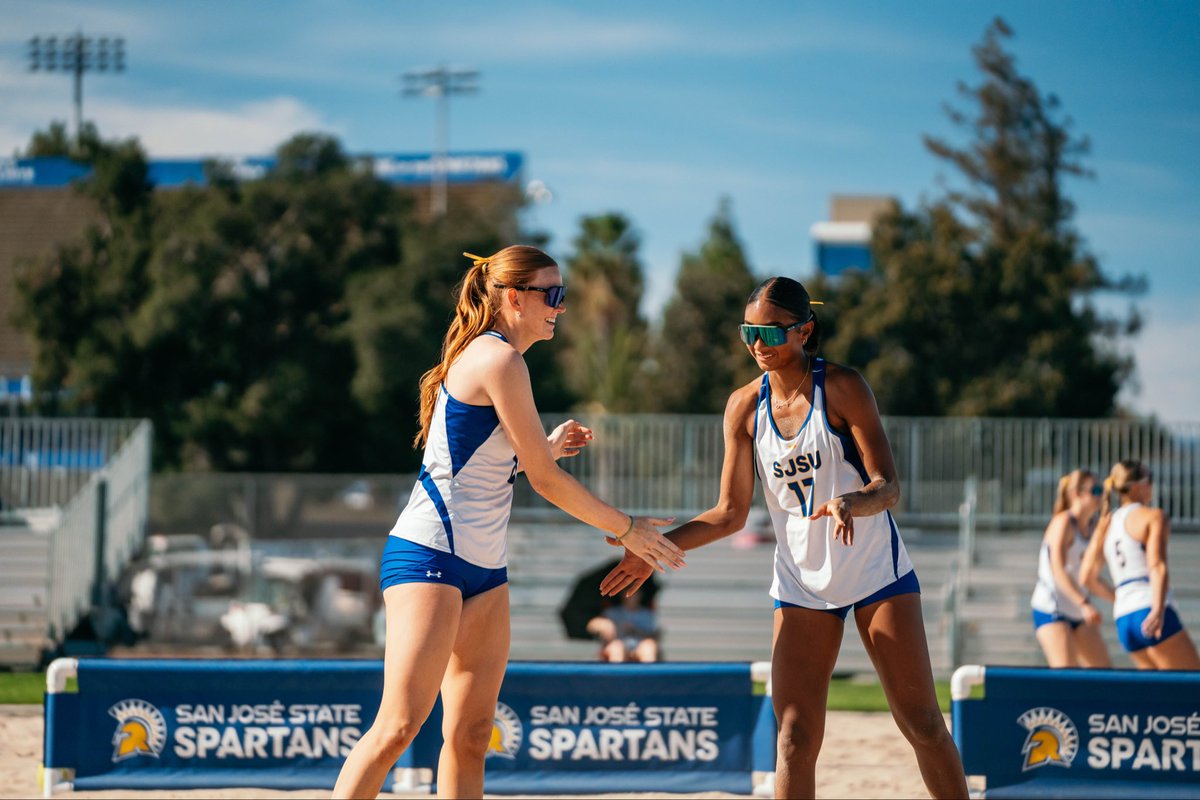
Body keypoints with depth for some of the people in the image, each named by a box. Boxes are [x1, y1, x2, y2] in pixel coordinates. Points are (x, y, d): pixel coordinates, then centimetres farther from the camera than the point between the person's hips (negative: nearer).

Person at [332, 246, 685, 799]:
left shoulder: (482, 356, 18)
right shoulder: (499, 360, -12)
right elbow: (546, 481, -11)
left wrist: (546, 447, 22)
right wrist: (627, 530, -1)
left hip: (482, 567, 10)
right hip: (430, 555, -10)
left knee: (470, 736, 4)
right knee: (398, 726, -17)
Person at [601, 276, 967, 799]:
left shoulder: (841, 388, -11)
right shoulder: (745, 407, 0)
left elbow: (888, 486, -15)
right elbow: (731, 514, 4)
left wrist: (850, 503, -37)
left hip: (877, 572, -3)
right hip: (801, 584, 3)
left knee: (922, 724, -2)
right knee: (795, 739, -7)